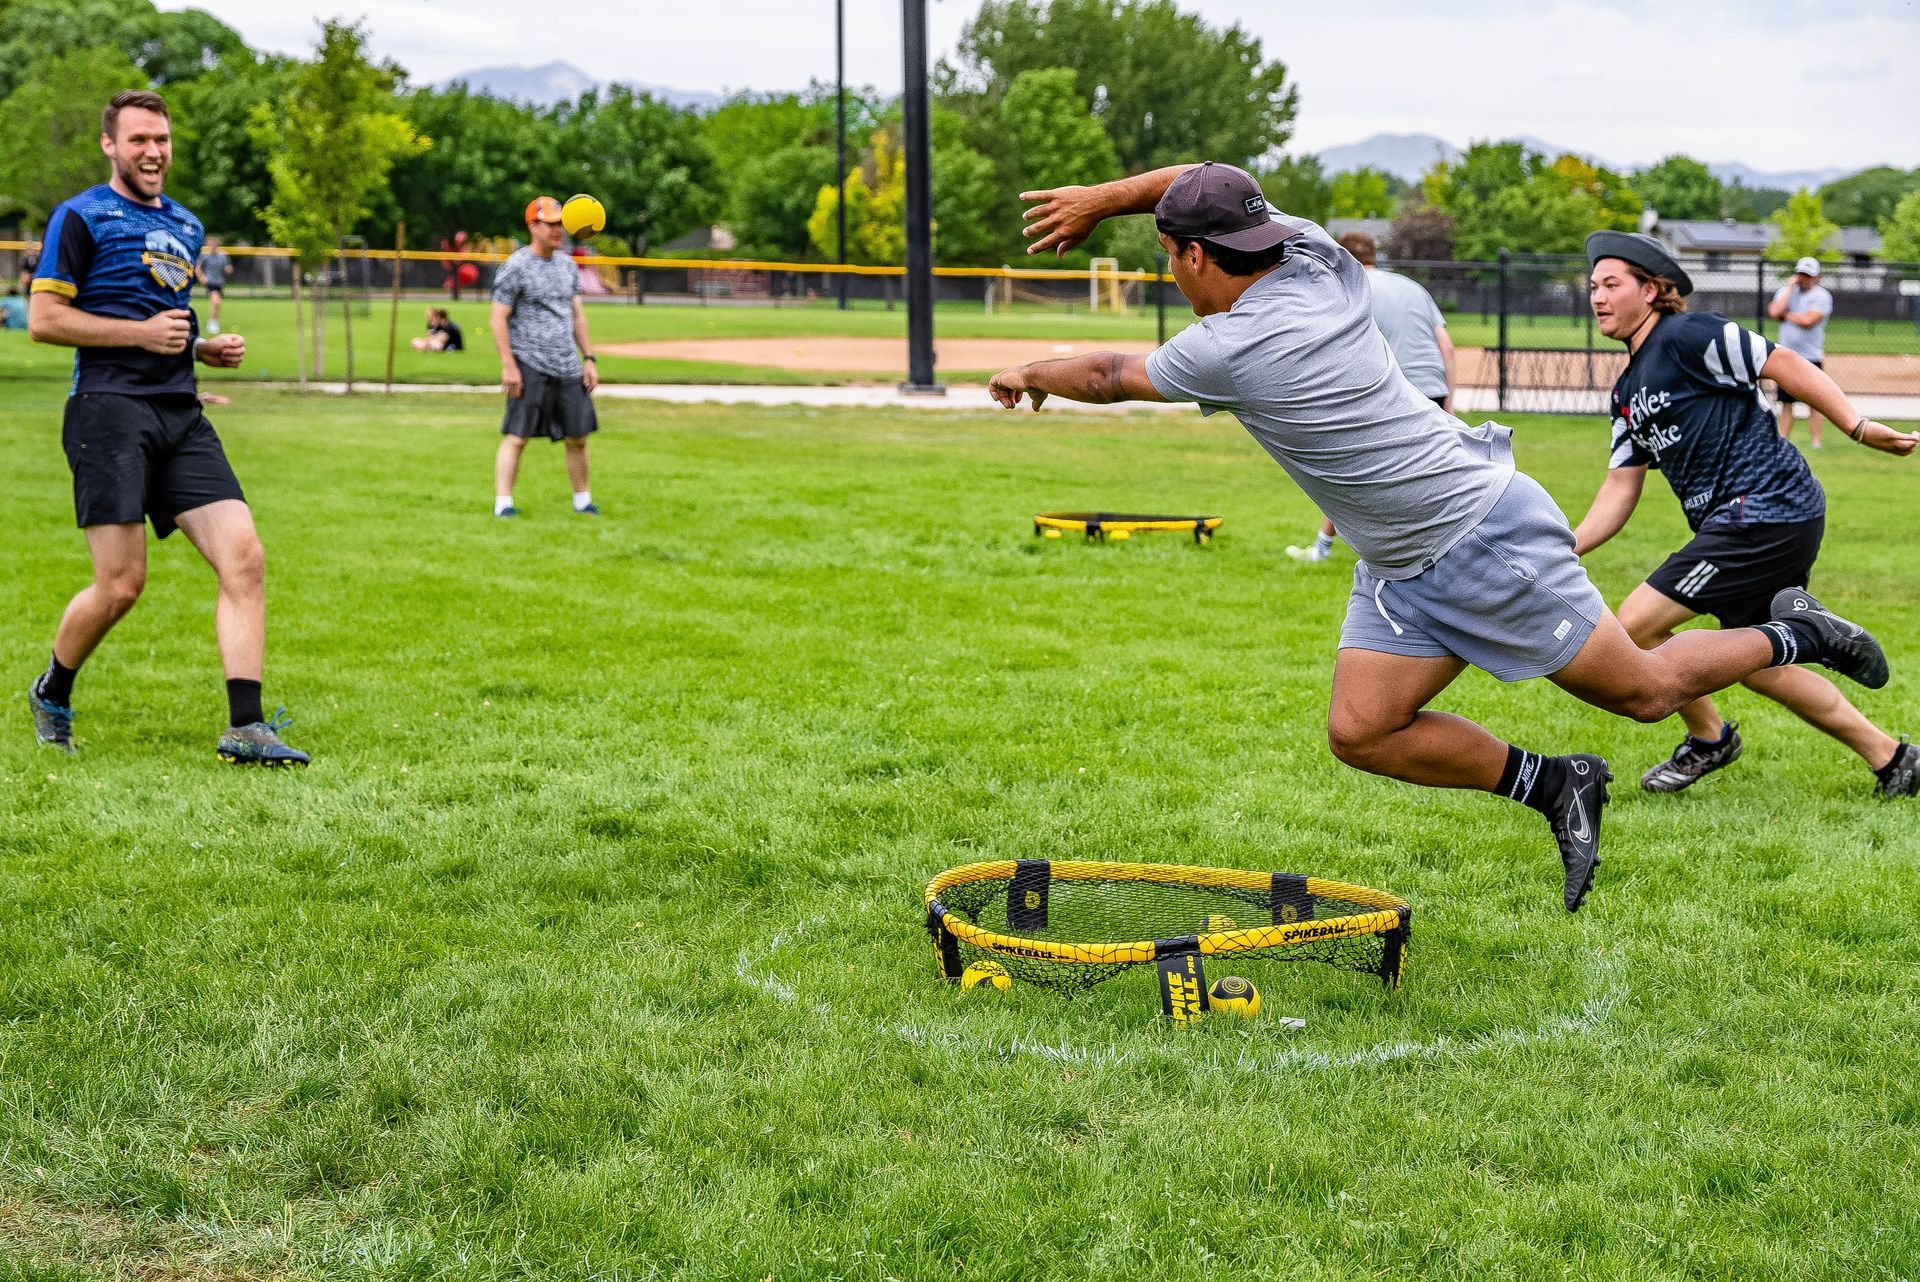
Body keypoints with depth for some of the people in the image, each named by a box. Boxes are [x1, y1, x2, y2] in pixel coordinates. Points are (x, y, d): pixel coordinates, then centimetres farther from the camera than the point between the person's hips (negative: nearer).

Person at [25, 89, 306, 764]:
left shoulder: (185, 225, 22)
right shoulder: (81, 216, 0)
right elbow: (43, 318, -5)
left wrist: (204, 347, 13)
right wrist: (143, 333, -11)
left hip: (181, 416, 6)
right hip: (110, 409, -6)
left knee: (243, 556, -10)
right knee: (121, 584, -8)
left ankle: (244, 727, -10)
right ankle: (51, 694, 20)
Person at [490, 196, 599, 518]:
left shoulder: (567, 265, 14)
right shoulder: (515, 267, -7)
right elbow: (499, 318, -9)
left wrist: (589, 359, 14)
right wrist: (508, 365, -15)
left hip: (568, 367, 6)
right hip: (529, 366, -6)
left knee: (578, 436, 9)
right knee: (517, 436, -8)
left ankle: (582, 500, 22)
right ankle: (503, 503, -5)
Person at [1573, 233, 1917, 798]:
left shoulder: (1687, 335, -8)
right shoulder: (1627, 392, 18)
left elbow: (1783, 362, -12)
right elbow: (1620, 488, 16)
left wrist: (1858, 426, -19)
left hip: (1765, 512, -10)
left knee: (1635, 625, -9)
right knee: (1758, 667, 18)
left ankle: (1708, 738, 13)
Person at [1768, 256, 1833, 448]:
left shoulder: (1821, 295, -5)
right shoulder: (1786, 291, 10)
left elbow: (1807, 321, -19)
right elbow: (1774, 312, -9)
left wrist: (1785, 315, -5)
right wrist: (1790, 287, -5)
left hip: (1811, 357, -4)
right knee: (1786, 402, 7)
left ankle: (1816, 441, 2)